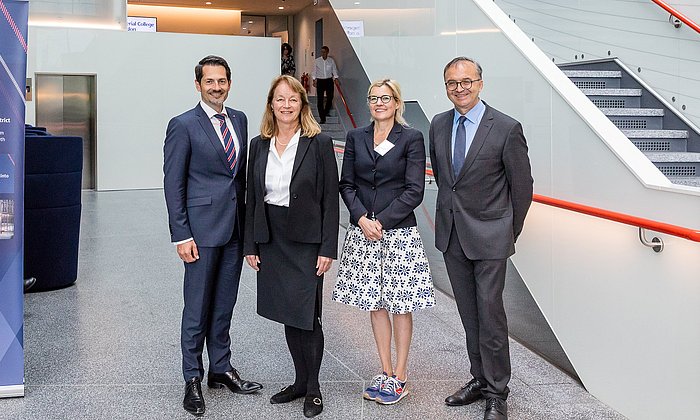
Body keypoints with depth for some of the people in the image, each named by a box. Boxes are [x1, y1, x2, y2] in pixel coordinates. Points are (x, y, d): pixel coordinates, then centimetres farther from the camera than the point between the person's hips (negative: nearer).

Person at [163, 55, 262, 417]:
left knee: (224, 305, 15)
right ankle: (192, 380, 15)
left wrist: (246, 220, 12)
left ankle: (221, 369, 28)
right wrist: (181, 235, -13)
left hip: (235, 228, 6)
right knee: (197, 307, 2)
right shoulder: (183, 125, -7)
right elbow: (173, 184, -8)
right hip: (202, 229, -6)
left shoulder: (239, 119, 11)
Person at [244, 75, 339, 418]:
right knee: (287, 315, 12)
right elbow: (252, 197, 10)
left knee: (306, 316, -2)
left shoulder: (319, 144, -5)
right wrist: (250, 245, 6)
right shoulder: (259, 145, 7)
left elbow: (330, 199, -7)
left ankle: (313, 387, 15)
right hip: (271, 241, 4)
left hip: (307, 241, -4)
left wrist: (328, 249, -11)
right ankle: (300, 380, 27)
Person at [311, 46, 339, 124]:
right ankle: (322, 118, -3)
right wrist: (314, 80, -1)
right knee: (320, 100, -6)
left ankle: (326, 112, 32)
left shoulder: (331, 60, 2)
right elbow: (314, 71, 4)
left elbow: (334, 70, 5)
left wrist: (336, 78, -5)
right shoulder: (317, 61, 0)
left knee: (330, 98, 4)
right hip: (320, 81, -1)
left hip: (329, 80, 1)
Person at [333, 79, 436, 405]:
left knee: (400, 305, 2)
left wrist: (382, 220, -13)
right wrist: (361, 218, -9)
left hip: (398, 232, -4)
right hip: (362, 231, 4)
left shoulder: (411, 139, -3)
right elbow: (347, 184, 7)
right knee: (375, 304, 9)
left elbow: (414, 191, -8)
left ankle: (400, 377, 12)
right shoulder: (356, 138, 8)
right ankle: (386, 373, 20)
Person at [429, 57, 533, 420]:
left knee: (490, 315, -1)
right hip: (451, 236, 5)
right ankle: (480, 379, 27)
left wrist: (510, 232, 2)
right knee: (469, 315, 14)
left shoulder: (506, 129, -12)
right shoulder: (438, 125, 5)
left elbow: (522, 186, -4)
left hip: (489, 236, -5)